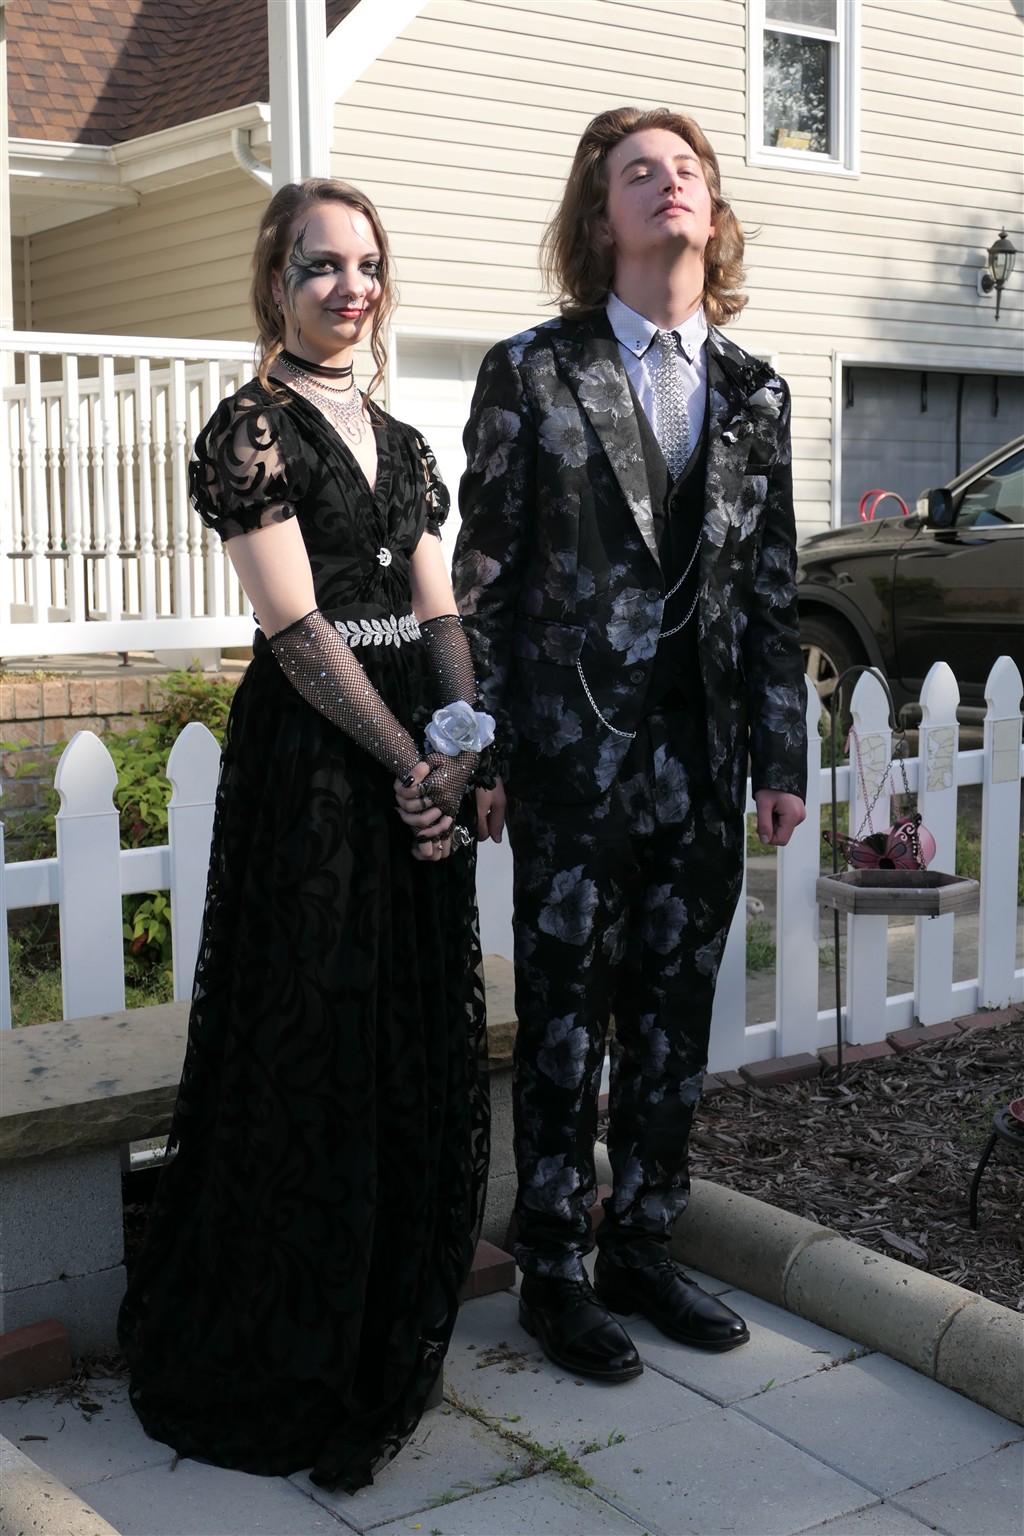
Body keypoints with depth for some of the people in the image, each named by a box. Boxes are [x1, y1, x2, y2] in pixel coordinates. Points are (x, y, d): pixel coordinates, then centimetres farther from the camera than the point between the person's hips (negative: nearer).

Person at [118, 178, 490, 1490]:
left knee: (418, 1046, 12)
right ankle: (276, 1368, 19)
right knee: (311, 1047, 1)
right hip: (310, 756, -7)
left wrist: (461, 746, -7)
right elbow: (298, 628, -13)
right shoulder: (251, 428, -7)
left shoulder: (398, 442, 15)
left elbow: (437, 612, 9)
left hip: (419, 762, 7)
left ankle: (388, 1337, 30)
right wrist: (411, 758, -13)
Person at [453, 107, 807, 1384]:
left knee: (676, 1023, 12)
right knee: (565, 1025, 6)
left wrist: (781, 758, 7)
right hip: (575, 752, -4)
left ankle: (641, 1247, 30)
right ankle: (554, 1272, 22)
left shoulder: (754, 393, 9)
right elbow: (485, 577, -3)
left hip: (704, 757, 4)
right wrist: (482, 751, -7)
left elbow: (771, 588, 10)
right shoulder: (532, 372, -2)